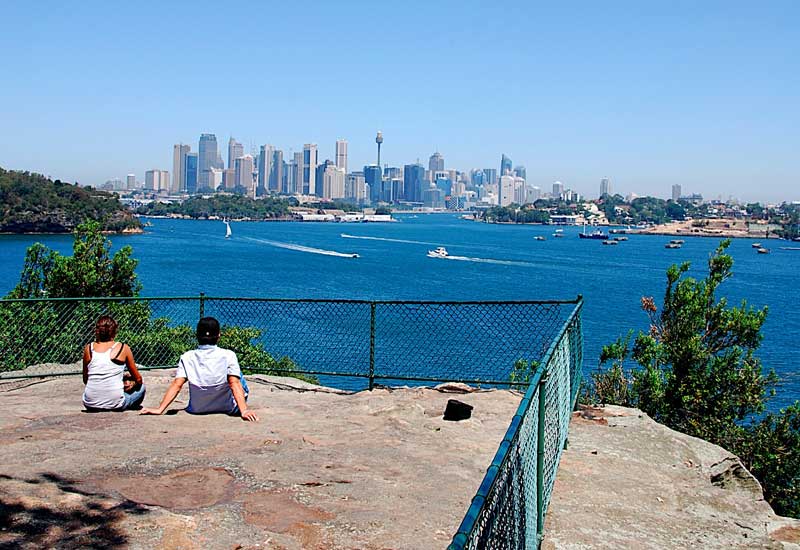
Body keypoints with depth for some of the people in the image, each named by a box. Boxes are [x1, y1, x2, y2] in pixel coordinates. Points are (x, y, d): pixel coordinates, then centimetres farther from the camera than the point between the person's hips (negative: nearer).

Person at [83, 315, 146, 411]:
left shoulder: (88, 348, 3)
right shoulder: (123, 348, -3)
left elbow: (85, 380, 12)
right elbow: (138, 379, 5)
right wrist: (133, 383, 27)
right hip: (115, 404, -3)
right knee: (140, 386, 23)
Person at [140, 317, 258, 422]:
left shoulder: (187, 357, -8)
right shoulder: (228, 355, -14)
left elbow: (176, 385, -15)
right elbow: (235, 384, -23)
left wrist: (160, 409, -15)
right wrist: (244, 410, -28)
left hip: (197, 409, 3)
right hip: (227, 408, -2)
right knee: (238, 375, 21)